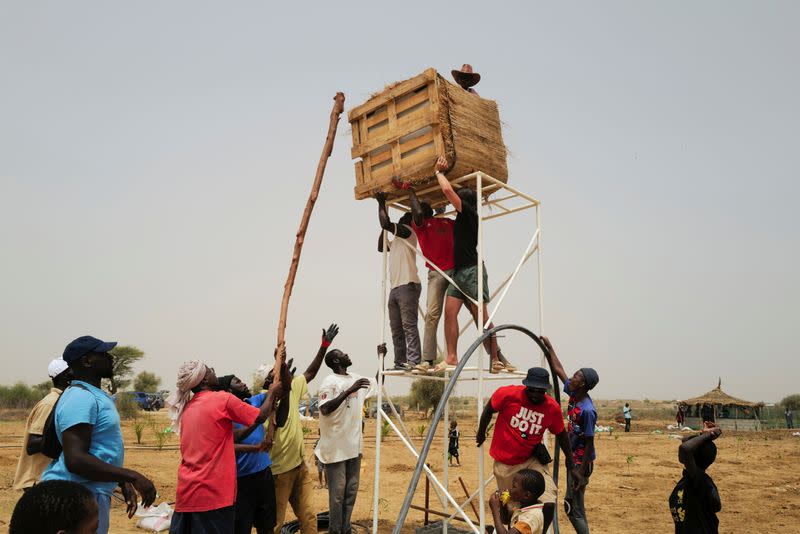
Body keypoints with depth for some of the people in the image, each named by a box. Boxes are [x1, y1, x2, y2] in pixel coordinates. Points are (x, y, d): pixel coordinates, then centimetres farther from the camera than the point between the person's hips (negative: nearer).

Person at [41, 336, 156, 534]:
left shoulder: (95, 395, 13)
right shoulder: (80, 397, -19)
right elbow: (75, 460, -28)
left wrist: (124, 484, 16)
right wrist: (133, 477, -27)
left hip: (93, 494, 10)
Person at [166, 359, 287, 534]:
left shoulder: (187, 407, 12)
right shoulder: (223, 398, -9)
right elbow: (260, 417, 1)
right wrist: (272, 393, 17)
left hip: (186, 493, 7)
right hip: (213, 493, -7)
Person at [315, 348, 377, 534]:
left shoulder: (356, 379, 10)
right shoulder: (329, 382, -12)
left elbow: (377, 383, 25)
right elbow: (325, 410, -25)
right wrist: (349, 390, -28)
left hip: (354, 445, 7)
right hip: (336, 446, -7)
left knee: (352, 489, 13)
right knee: (338, 491, -1)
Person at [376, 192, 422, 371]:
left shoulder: (408, 232, -1)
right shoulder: (396, 241, 26)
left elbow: (385, 223, -13)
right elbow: (380, 247, 35)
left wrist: (381, 204, 2)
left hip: (407, 286, -10)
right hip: (395, 288, 10)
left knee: (409, 326, -15)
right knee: (396, 329, 7)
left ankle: (413, 362, -19)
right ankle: (400, 362, 10)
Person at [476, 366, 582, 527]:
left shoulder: (552, 407, -11)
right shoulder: (508, 394, -18)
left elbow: (561, 435, 5)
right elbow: (489, 410, 0)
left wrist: (571, 465, 8)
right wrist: (481, 434, 12)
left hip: (532, 460, 1)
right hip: (504, 463, -1)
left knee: (549, 503, -15)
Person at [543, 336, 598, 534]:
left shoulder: (587, 410, -25)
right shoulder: (573, 394, -2)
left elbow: (589, 443, -21)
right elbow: (558, 369, 9)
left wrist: (582, 474, -18)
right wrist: (549, 346, 16)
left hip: (581, 462, -9)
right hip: (572, 458, 9)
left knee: (575, 509, -3)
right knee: (572, 503, 17)